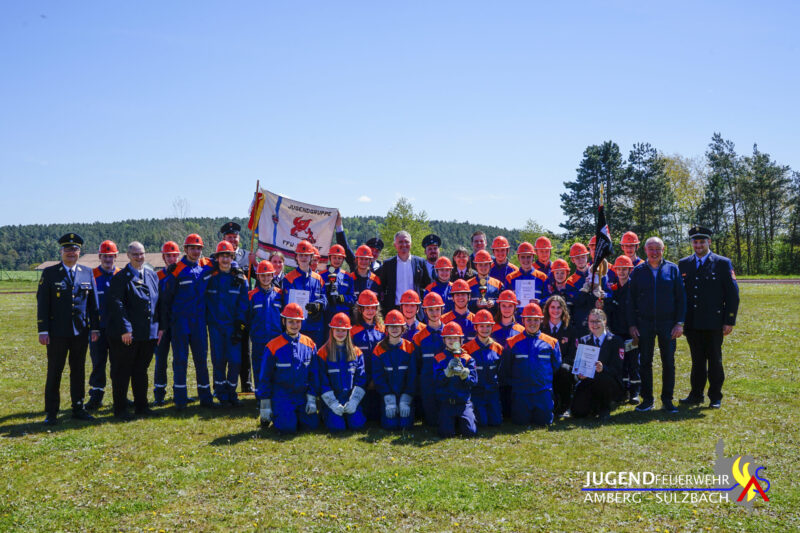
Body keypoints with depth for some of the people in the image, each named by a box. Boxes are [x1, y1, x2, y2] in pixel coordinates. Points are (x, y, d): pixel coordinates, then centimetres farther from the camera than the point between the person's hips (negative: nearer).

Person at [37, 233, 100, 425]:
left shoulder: (87, 273, 7)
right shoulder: (49, 273, -1)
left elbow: (93, 303, 10)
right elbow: (42, 303, -3)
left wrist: (95, 328, 5)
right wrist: (43, 331, -9)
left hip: (81, 332, 3)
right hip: (57, 333, -3)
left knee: (78, 371, 11)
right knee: (54, 372, 3)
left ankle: (78, 408, 21)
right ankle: (51, 413, 11)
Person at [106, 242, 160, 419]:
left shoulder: (152, 275, 11)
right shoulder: (120, 277, -8)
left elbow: (157, 302, 15)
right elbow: (117, 304, -14)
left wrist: (160, 326, 9)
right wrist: (125, 329, -19)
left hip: (149, 333, 6)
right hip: (126, 335, -5)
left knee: (141, 371, 15)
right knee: (122, 373, 4)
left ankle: (141, 406, 25)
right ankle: (120, 409, 13)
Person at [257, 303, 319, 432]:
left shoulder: (309, 344, 3)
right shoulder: (273, 346, -7)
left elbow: (313, 374, 9)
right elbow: (265, 377, -2)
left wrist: (312, 399, 1)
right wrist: (264, 406, -3)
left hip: (302, 396, 4)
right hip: (281, 396, -4)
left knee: (312, 424, -8)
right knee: (288, 427, -20)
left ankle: (296, 415, 21)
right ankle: (276, 414, 12)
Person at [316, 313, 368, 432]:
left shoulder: (356, 352, 8)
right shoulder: (323, 353, 0)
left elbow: (361, 379, 4)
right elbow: (323, 382, -2)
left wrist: (354, 401, -9)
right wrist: (333, 403, -12)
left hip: (351, 398, 2)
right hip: (331, 399, -2)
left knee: (357, 424, -18)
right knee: (337, 426, -21)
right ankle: (326, 414, 11)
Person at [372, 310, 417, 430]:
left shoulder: (410, 348, 1)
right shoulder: (379, 349, 1)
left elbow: (413, 375, -2)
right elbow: (378, 376, -2)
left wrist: (406, 400, -11)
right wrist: (389, 399, -12)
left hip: (406, 394, 0)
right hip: (387, 395, 0)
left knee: (406, 424, -12)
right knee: (390, 424, -13)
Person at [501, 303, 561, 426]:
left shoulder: (551, 342, 6)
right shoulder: (513, 342, 3)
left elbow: (556, 365, 15)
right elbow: (504, 369, 9)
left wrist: (547, 381, 9)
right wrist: (513, 383, 5)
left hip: (543, 391, 1)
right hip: (520, 392, 0)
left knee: (544, 422, -2)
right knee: (520, 421, -2)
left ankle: (538, 412, 31)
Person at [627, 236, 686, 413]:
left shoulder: (672, 269, 3)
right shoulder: (638, 271, 4)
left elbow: (680, 298, 2)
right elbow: (631, 300, 5)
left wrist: (679, 323, -5)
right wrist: (632, 325, -1)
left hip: (667, 323, 0)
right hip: (644, 324, 1)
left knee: (669, 362, 4)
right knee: (645, 362, 4)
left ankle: (667, 399, 16)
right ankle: (647, 399, 15)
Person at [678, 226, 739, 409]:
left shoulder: (723, 263, 0)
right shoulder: (683, 264, 9)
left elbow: (733, 294, -1)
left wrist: (729, 321, -6)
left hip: (714, 322, -3)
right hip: (692, 323, 3)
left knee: (714, 360, 4)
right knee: (697, 360, 10)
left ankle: (715, 397, 14)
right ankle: (696, 394, 18)